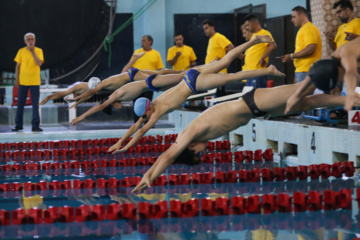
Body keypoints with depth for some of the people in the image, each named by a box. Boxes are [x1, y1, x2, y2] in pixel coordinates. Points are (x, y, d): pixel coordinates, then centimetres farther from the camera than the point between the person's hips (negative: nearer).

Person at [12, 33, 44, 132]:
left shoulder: (39, 51, 0)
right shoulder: (21, 51, 4)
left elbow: (39, 63, -14)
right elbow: (18, 66, 7)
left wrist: (33, 52, -16)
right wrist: (17, 79, 1)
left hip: (35, 81, -1)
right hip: (23, 81, 1)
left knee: (35, 104, -1)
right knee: (20, 104, 5)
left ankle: (35, 125, 2)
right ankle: (18, 125, 13)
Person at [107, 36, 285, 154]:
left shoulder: (158, 110, -17)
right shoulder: (152, 106, 4)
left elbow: (142, 131, -20)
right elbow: (135, 126, 9)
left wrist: (126, 147, -17)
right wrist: (119, 142, 5)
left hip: (195, 82, -6)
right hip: (192, 75, 6)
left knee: (231, 77, -7)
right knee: (226, 61, 13)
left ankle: (268, 71, -7)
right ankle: (254, 41, 19)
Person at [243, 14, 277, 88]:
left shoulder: (264, 33, -8)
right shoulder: (254, 35, 21)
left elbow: (273, 46, -22)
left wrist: (262, 58, -19)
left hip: (258, 72, -10)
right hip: (250, 71, 10)